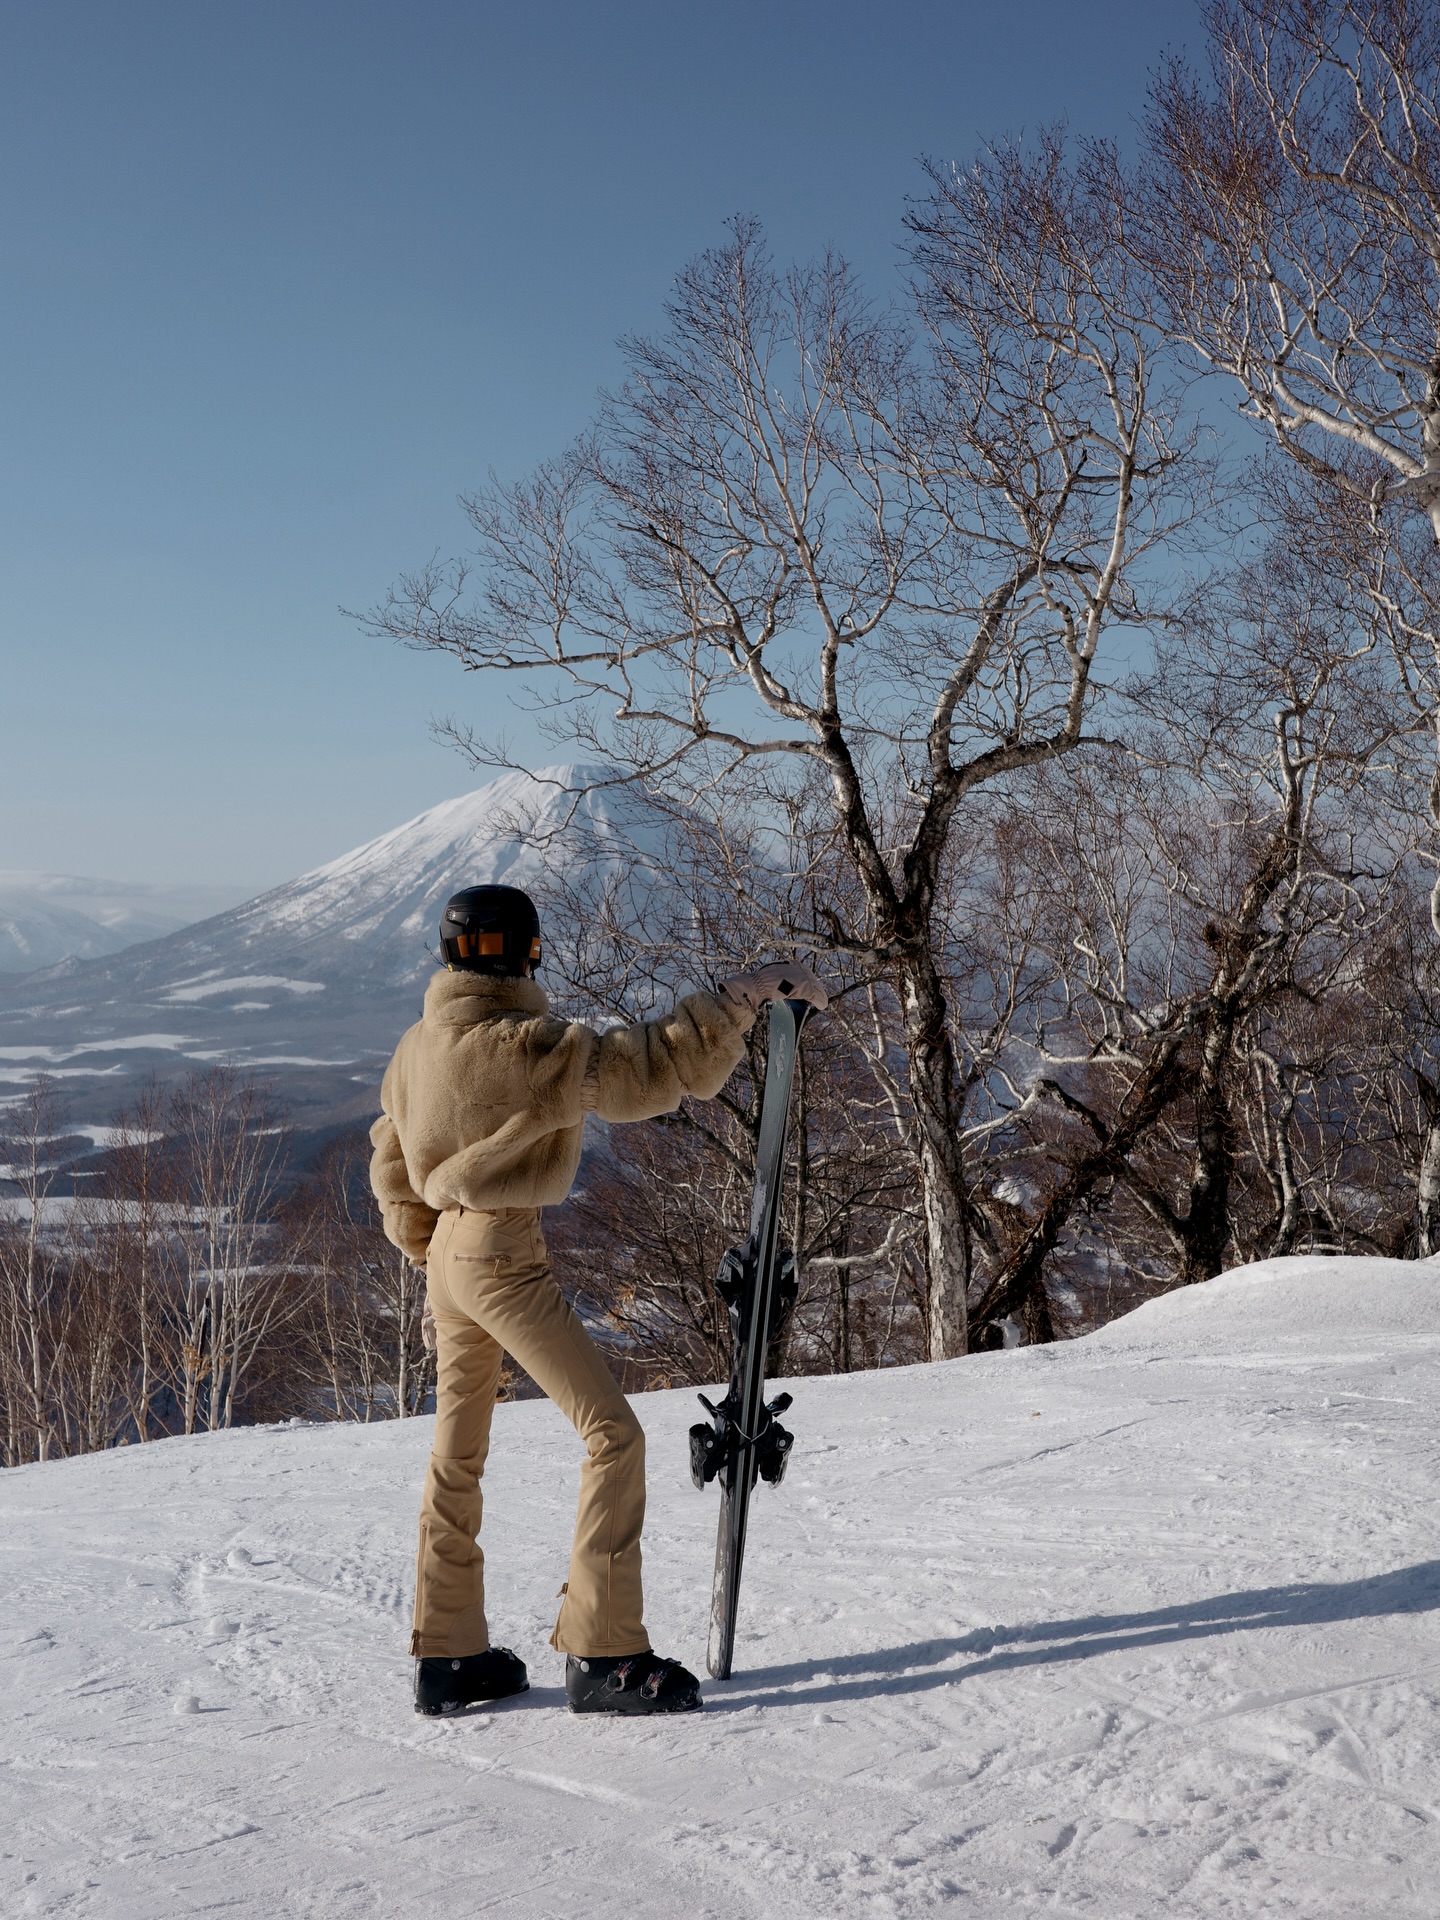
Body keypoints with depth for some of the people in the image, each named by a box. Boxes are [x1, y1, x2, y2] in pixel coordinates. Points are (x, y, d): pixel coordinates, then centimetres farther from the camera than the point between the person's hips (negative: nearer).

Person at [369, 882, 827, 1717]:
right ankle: (604, 1655, -2)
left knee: (459, 1453, 16)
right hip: (505, 1259, -9)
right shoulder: (524, 1047, -20)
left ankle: (447, 1656, 24)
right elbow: (646, 1069, -26)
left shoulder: (420, 1046, 7)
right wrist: (749, 992, -22)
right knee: (614, 1435, -3)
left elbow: (394, 1167, 16)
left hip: (450, 1252, 9)